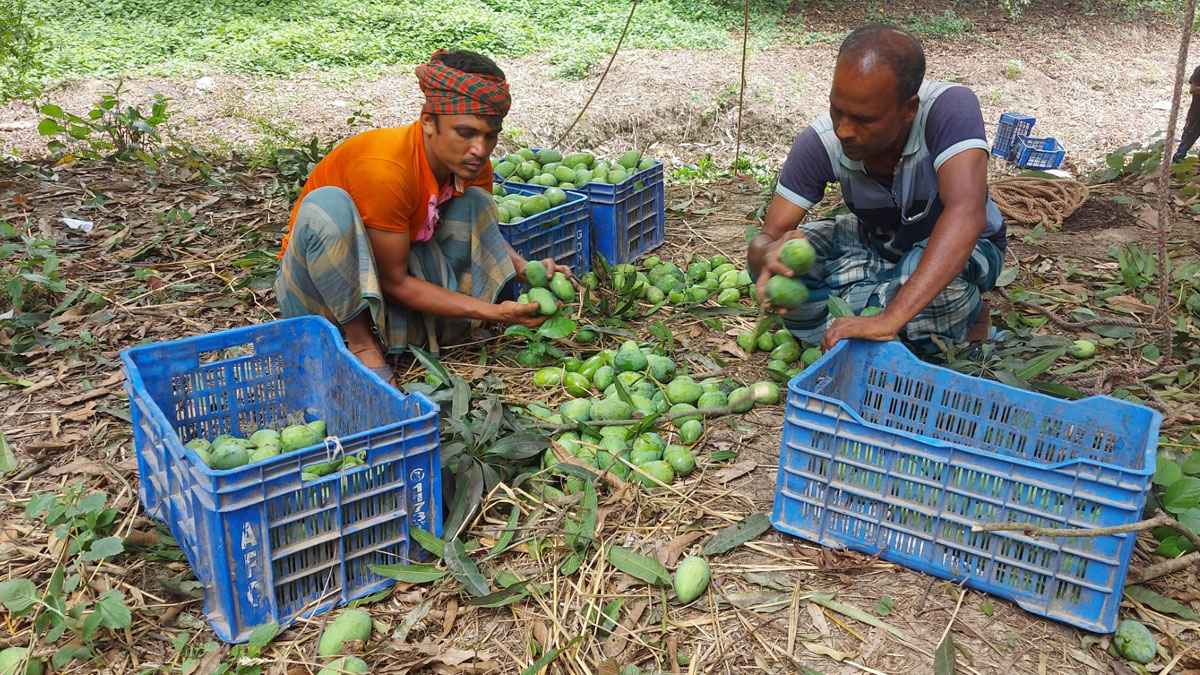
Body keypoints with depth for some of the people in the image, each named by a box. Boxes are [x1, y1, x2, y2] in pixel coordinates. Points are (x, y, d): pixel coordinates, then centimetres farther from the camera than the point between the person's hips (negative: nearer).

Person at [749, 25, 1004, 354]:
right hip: (877, 241, 4)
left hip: (961, 248, -3)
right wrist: (770, 253, -51)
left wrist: (890, 318, -60)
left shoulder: (950, 108, -36)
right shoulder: (819, 142, -26)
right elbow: (766, 238, -23)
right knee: (789, 255, -21)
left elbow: (966, 213, -50)